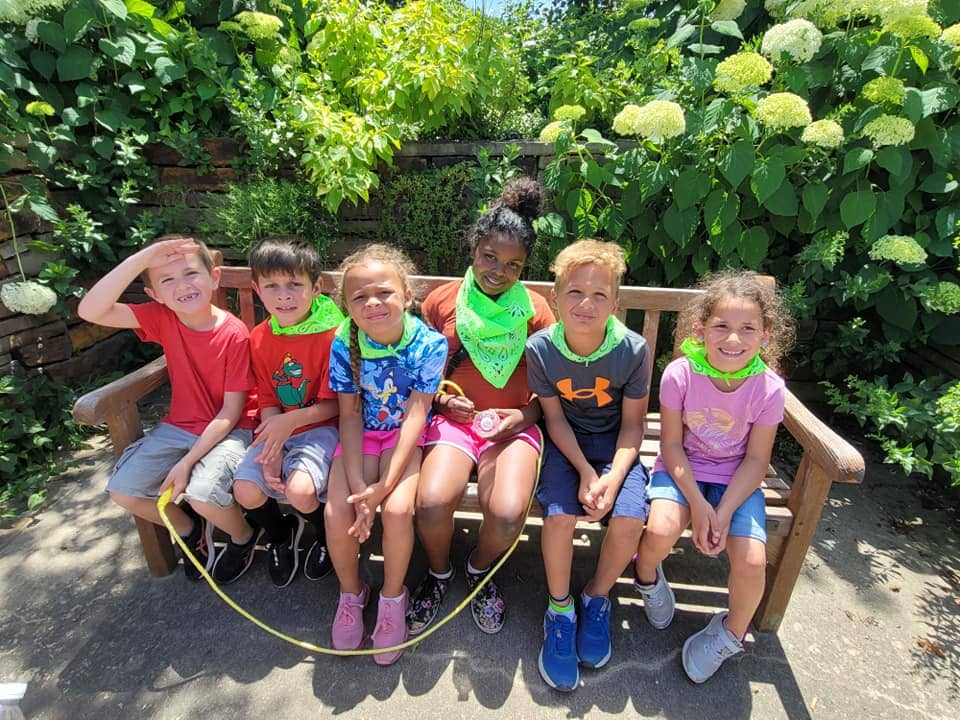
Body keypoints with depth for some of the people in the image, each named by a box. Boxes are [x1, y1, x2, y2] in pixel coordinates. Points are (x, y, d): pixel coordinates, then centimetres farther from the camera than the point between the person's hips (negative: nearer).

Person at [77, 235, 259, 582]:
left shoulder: (235, 334, -20)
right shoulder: (162, 319, -7)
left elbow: (232, 409, -17)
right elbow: (89, 311, -21)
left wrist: (188, 461, -20)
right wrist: (140, 259, -31)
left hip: (228, 430, -5)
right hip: (178, 426, 6)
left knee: (203, 494, -27)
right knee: (122, 490, -3)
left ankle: (244, 537, 8)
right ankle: (190, 529, 25)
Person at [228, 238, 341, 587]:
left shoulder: (332, 335, -16)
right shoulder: (259, 338, 1)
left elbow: (334, 404, -12)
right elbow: (268, 400, 3)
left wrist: (291, 420, -25)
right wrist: (272, 451, -10)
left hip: (321, 428, -5)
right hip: (279, 430, 5)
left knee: (299, 489, -25)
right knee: (246, 489, -12)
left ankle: (328, 538, 13)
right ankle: (281, 534, 25)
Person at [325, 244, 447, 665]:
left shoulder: (429, 344, -19)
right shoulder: (344, 345, -12)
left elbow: (416, 414, -19)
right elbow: (349, 414, -9)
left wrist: (386, 484, -25)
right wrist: (357, 485, -18)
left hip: (405, 436, -2)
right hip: (361, 435, 2)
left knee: (397, 509, -24)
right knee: (338, 511, -18)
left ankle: (393, 597, 7)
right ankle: (350, 592, 14)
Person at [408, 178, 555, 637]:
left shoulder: (534, 311, 4)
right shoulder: (441, 302, 5)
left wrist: (524, 416, -11)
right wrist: (442, 400, -7)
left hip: (512, 424, 0)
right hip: (453, 419, 1)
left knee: (508, 513, -26)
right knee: (432, 502, -27)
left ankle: (479, 568, 14)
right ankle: (439, 572, 12)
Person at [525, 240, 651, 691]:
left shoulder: (633, 350, -18)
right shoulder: (540, 349, -18)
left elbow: (632, 424, -8)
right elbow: (554, 417, -8)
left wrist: (613, 477, -21)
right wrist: (584, 471, -18)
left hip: (615, 442, 1)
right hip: (566, 441, 0)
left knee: (629, 519, -21)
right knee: (559, 513, -24)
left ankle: (597, 598, 11)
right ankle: (559, 611, 5)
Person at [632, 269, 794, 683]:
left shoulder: (769, 388, -15)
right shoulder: (680, 374, -19)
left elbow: (755, 460, -8)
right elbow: (671, 445, -11)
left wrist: (724, 513, -17)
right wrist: (697, 503, -18)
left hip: (736, 479, 2)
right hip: (682, 470, -1)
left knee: (752, 562, -17)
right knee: (661, 531, -27)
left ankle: (731, 633, 19)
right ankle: (647, 577, 13)